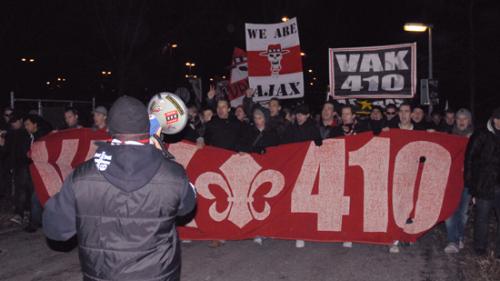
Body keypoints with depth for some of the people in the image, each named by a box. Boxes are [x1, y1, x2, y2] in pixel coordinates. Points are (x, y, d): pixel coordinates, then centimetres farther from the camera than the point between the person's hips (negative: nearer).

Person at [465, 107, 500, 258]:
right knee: (482, 218, 8)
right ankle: (480, 249, 23)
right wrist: (472, 187, -9)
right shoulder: (481, 136, -4)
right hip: (484, 187, -3)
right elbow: (470, 160, -6)